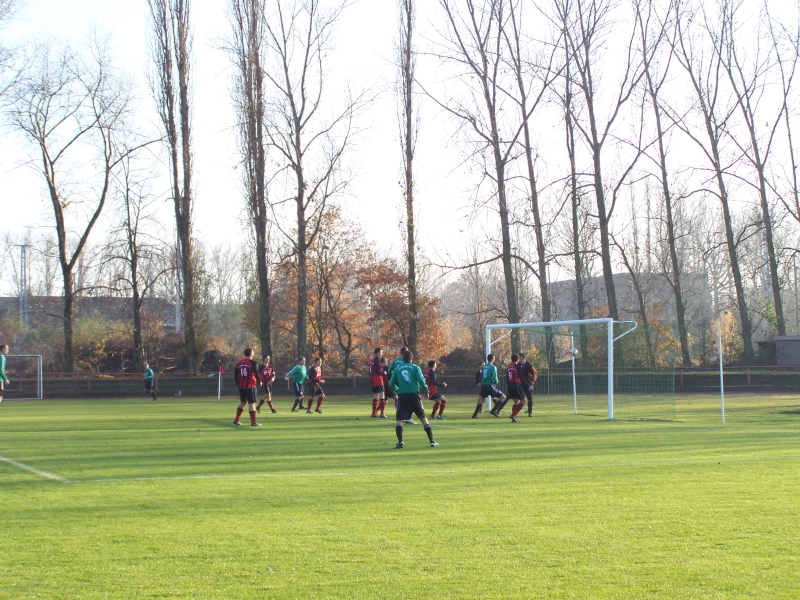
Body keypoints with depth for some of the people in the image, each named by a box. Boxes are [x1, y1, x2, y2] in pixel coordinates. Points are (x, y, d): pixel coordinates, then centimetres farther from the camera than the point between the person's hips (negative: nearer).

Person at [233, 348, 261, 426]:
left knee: (243, 402, 19)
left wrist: (238, 384, 19)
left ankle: (237, 420, 20)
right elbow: (256, 373, -15)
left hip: (241, 386, 6)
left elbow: (235, 375, 10)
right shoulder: (253, 363, -8)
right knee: (251, 403, -4)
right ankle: (253, 422, -7)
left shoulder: (239, 363, 9)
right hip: (250, 386, -6)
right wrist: (259, 382, 0)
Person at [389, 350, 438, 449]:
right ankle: (432, 441, 13)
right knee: (423, 418, 13)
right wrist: (426, 390, 3)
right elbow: (421, 380, -10)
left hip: (402, 396, 0)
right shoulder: (415, 368, 2)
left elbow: (391, 384, 10)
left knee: (399, 420, 0)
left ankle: (400, 441, -21)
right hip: (414, 395, 0)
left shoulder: (397, 369, 9)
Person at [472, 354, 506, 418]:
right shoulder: (493, 367, -9)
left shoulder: (484, 367, 12)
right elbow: (494, 377, -18)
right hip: (490, 386, -7)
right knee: (503, 397, -1)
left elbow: (481, 377, 18)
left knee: (482, 399, 28)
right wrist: (496, 382, 2)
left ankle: (475, 414, 24)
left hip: (483, 386, 7)